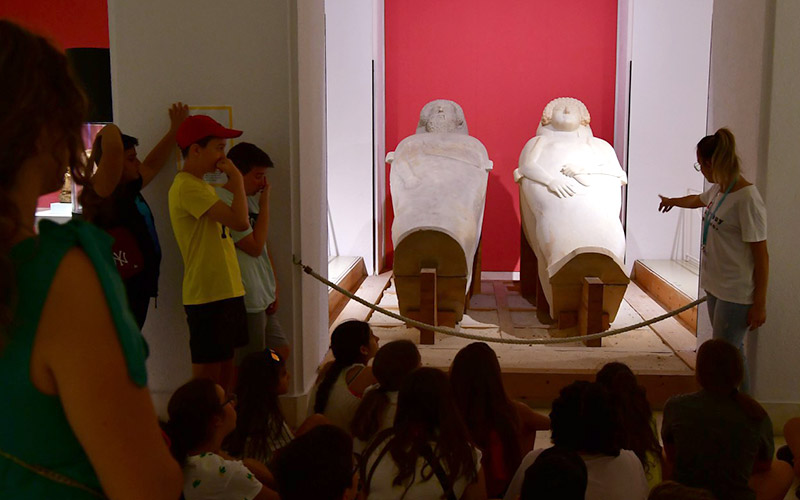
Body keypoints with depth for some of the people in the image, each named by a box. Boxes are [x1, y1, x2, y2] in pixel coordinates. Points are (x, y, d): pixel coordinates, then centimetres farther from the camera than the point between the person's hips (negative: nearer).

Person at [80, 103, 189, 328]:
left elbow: (153, 165, 28)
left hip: (137, 291, 10)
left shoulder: (128, 190, 12)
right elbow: (113, 147, -29)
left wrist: (175, 129, 31)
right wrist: (108, 134, -7)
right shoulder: (103, 192, -13)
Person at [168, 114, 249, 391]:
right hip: (208, 295, -10)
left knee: (225, 366, 15)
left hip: (226, 290, 10)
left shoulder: (202, 185, 17)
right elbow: (239, 221, -23)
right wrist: (236, 178, -13)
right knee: (207, 372, -2)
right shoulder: (187, 186, -15)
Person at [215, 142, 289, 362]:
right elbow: (255, 246, -18)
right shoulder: (223, 201, -17)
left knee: (281, 352, 18)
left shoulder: (251, 198, 11)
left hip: (263, 299, 9)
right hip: (247, 301, -9)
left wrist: (273, 287, 12)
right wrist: (265, 203, -11)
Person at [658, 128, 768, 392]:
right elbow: (697, 200, 32)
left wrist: (759, 304, -17)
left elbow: (761, 256, -19)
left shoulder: (747, 199, -21)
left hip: (737, 293, -8)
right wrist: (671, 201, 53)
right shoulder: (718, 189, 5)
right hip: (715, 285, 8)